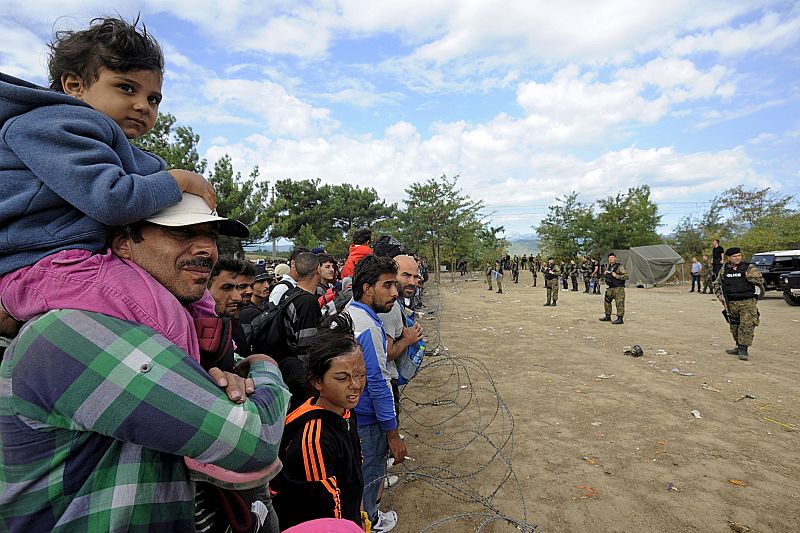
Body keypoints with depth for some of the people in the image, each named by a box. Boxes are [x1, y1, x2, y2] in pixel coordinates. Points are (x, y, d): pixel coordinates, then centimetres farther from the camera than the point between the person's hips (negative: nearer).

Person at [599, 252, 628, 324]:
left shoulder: (620, 267, -10)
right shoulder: (608, 266, 13)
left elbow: (626, 276, -15)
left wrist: (616, 276, -21)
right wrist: (605, 273, 8)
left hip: (618, 288, -8)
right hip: (610, 288, 8)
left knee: (619, 303, -6)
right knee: (606, 302, 13)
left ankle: (620, 319, -3)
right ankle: (608, 316, 25)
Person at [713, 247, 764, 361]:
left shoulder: (749, 268, -4)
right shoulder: (724, 270, 7)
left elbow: (760, 280, -15)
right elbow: (717, 284, 16)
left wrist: (747, 275, -18)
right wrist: (721, 297, 7)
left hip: (748, 302, -4)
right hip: (731, 303, 4)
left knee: (747, 325, -11)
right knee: (734, 327, 12)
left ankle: (743, 349, -5)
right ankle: (739, 347, 26)